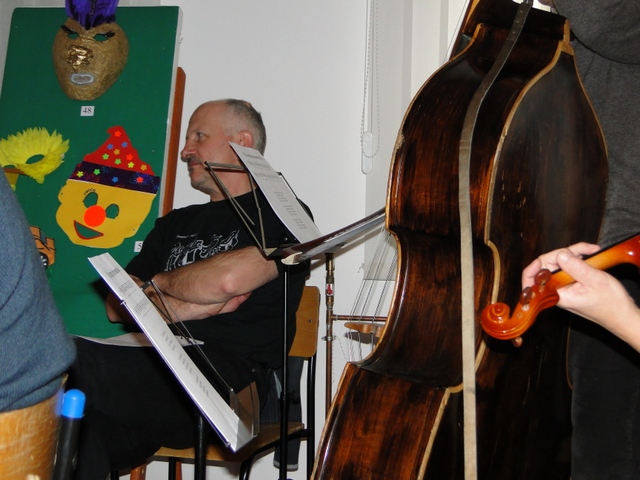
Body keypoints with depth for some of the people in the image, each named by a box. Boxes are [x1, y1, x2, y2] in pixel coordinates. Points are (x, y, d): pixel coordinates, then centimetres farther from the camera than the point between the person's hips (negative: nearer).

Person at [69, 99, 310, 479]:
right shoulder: (175, 223, 29)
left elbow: (227, 279, -12)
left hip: (228, 380, -5)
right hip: (161, 373, 6)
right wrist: (197, 306, 0)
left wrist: (156, 283, 7)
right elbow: (116, 306, 16)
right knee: (81, 432, -30)